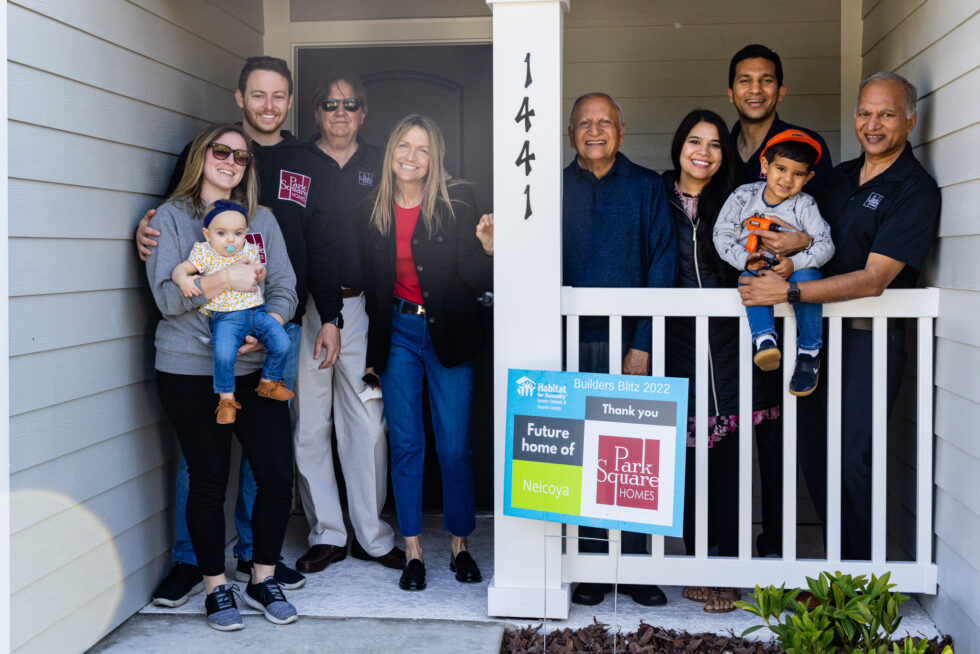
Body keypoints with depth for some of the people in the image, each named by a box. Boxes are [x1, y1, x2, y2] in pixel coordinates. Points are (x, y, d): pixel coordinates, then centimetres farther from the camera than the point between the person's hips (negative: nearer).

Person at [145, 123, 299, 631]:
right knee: (208, 480, 4)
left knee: (278, 473, -2)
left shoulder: (261, 219, 12)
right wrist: (226, 279, -17)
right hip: (190, 371, -3)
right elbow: (166, 296, -7)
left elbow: (284, 288, 6)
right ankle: (216, 587, 21)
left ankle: (262, 580, 19)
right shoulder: (171, 217, 2)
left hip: (254, 367, 3)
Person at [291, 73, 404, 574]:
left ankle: (372, 536, 15)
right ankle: (327, 534, 16)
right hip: (308, 311, -1)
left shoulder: (378, 165, 12)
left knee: (368, 425, 3)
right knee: (309, 426, 3)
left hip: (362, 307, 1)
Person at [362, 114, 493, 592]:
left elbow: (476, 282, -7)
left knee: (454, 445, 2)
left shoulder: (457, 206, -5)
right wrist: (372, 350, 8)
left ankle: (460, 545, 19)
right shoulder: (373, 212, 3)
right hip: (398, 332, 2)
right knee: (405, 444, 5)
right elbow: (370, 286, 10)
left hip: (448, 333, -2)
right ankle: (413, 552, 15)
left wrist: (487, 247, -27)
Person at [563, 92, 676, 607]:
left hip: (630, 338, -1)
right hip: (574, 340, 1)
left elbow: (662, 265, -1)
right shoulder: (556, 189, 9)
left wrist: (644, 343, -9)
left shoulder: (646, 186, 5)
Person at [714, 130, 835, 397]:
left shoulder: (804, 205, -3)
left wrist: (795, 263, -26)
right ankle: (764, 340, -46)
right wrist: (744, 259, -21)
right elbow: (722, 234, -3)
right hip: (754, 266, 0)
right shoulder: (743, 196, -2)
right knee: (752, 277, -34)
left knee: (806, 276, -33)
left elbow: (825, 245, -8)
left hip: (792, 268, 0)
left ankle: (809, 353, -24)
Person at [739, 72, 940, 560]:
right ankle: (836, 559, 24)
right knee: (812, 450, 9)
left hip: (871, 336, -7)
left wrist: (788, 291, -22)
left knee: (854, 460, -7)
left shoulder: (916, 191, -9)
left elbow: (872, 280, -18)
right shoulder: (840, 176, 15)